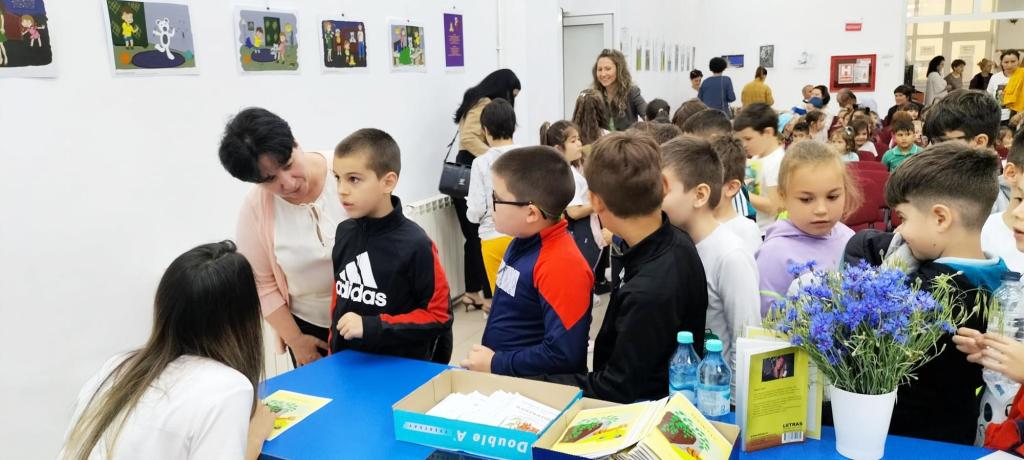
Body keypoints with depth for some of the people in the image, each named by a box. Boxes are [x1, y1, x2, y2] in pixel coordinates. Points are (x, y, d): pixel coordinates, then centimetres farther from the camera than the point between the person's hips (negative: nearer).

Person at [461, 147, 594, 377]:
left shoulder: (561, 266, -20)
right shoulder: (523, 243, 6)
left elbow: (563, 355, -22)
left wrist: (495, 364, -15)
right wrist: (484, 359, 11)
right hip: (498, 376, 7)